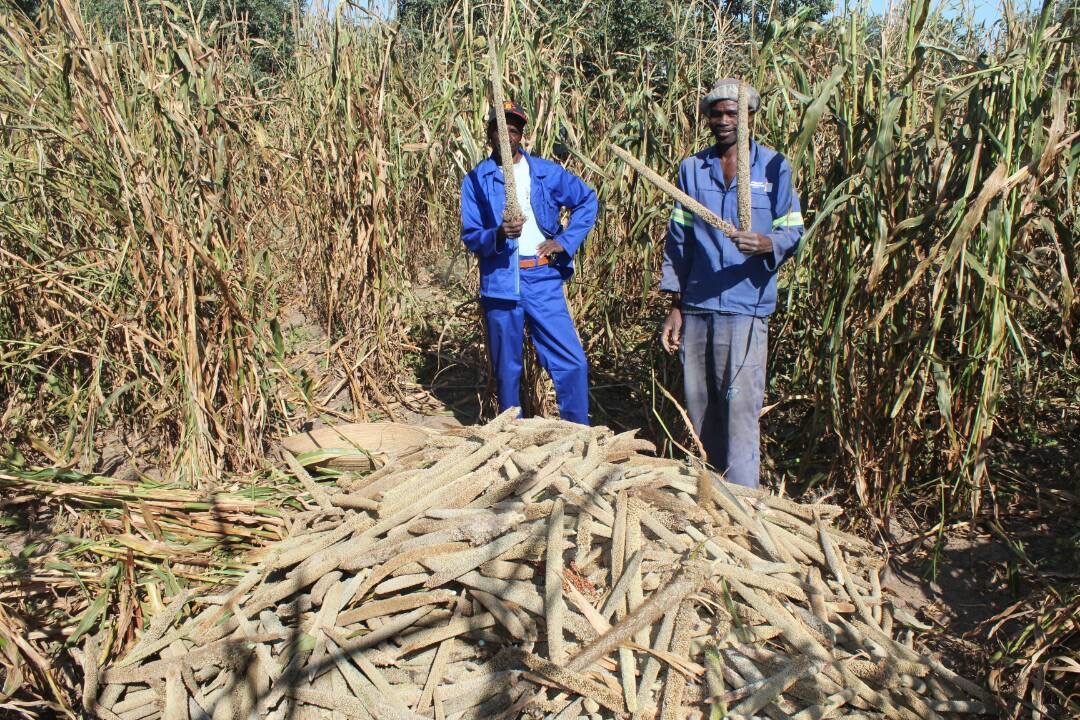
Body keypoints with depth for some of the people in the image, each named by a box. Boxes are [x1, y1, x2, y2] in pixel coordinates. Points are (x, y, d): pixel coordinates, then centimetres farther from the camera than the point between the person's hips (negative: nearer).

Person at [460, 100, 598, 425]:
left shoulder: (547, 172, 5)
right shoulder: (476, 180, 1)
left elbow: (588, 200, 15)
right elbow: (470, 236, -4)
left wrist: (566, 240, 3)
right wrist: (497, 235, -25)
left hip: (543, 281, 1)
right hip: (500, 283, -1)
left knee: (572, 363, -5)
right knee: (507, 369, 10)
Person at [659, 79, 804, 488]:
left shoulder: (773, 167, 4)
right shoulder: (692, 168, 11)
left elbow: (794, 230, 2)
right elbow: (678, 239, 11)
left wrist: (767, 244, -22)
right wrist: (675, 306, 6)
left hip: (746, 307, -3)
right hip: (696, 306, 4)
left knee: (741, 407, -7)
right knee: (699, 406, 10)